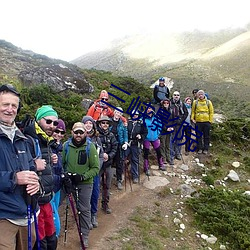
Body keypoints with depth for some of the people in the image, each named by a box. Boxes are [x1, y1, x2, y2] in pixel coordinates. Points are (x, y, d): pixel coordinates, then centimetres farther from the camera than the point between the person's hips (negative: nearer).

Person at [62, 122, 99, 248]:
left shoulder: (90, 147, -11)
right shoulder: (66, 146, -5)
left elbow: (96, 168, -10)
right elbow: (61, 163, 6)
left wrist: (83, 176, -20)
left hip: (85, 183, -1)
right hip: (69, 182, 2)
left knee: (84, 209, 6)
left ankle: (85, 235, 21)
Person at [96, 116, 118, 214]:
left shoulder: (111, 135, 6)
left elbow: (114, 149, 4)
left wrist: (108, 156, -11)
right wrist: (101, 155, -19)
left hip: (108, 163, 5)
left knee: (107, 185, 13)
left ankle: (105, 204, 27)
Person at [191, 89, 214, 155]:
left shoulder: (208, 102, 5)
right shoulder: (195, 102, 5)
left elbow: (211, 112, 5)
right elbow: (193, 111, 9)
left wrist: (210, 120, -1)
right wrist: (192, 118, -4)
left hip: (206, 122, 0)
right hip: (198, 122, 0)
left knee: (206, 136, 6)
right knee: (199, 136, 6)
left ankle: (206, 149, 14)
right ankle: (200, 148, 16)